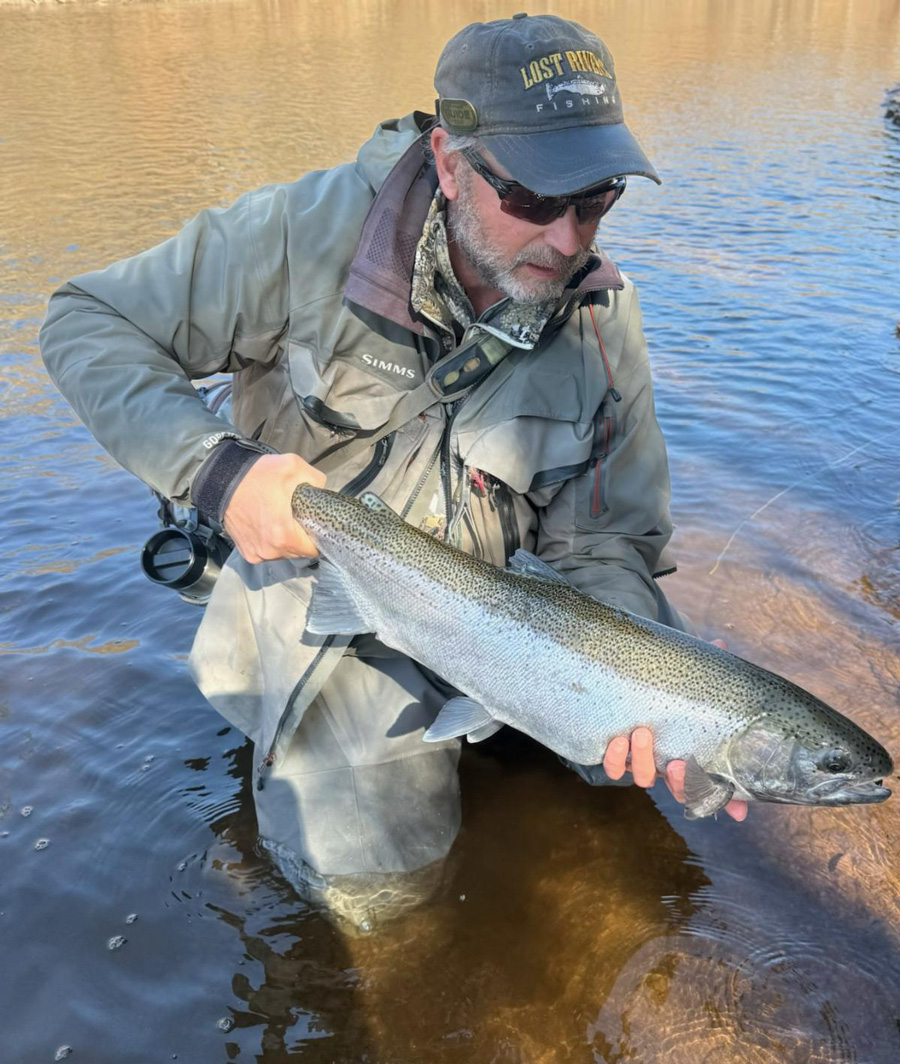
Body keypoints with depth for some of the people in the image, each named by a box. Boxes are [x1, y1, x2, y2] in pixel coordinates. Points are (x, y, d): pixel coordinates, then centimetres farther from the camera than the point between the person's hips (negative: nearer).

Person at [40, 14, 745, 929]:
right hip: (309, 598, -3)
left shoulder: (602, 321, -13)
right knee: (376, 878, -9)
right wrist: (215, 469, -31)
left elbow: (604, 542, -10)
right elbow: (88, 323, -15)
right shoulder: (314, 231, -23)